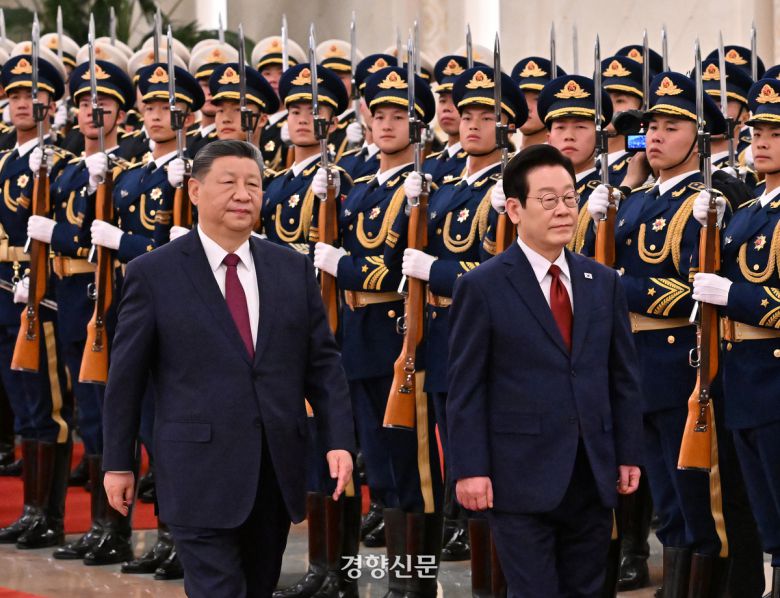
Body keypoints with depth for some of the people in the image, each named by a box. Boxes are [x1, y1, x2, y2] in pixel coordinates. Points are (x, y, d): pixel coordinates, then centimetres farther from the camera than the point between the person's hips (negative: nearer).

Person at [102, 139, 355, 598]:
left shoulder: (294, 269, 8)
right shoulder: (153, 274, -2)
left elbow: (323, 362, 8)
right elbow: (126, 375, 1)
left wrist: (340, 439, -3)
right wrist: (118, 462, 1)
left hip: (278, 470, 4)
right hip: (201, 474, -4)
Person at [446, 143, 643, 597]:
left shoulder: (604, 283, 10)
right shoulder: (483, 287, -3)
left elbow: (625, 376, 13)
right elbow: (465, 387, -5)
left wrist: (629, 455, 8)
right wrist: (470, 469, -10)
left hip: (594, 476, 4)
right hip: (522, 477, -4)